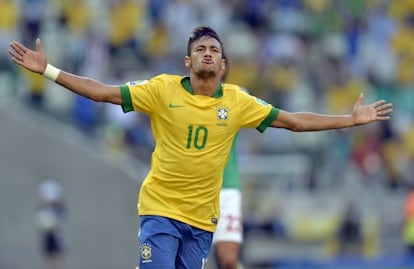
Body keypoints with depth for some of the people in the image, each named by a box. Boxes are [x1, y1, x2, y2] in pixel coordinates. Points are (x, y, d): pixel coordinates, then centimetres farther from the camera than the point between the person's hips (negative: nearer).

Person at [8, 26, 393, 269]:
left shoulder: (238, 101, 1)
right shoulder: (163, 89, -5)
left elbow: (295, 121, 7)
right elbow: (102, 92, -4)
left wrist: (352, 119, 4)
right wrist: (48, 70, -10)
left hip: (202, 218, 3)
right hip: (160, 209, -3)